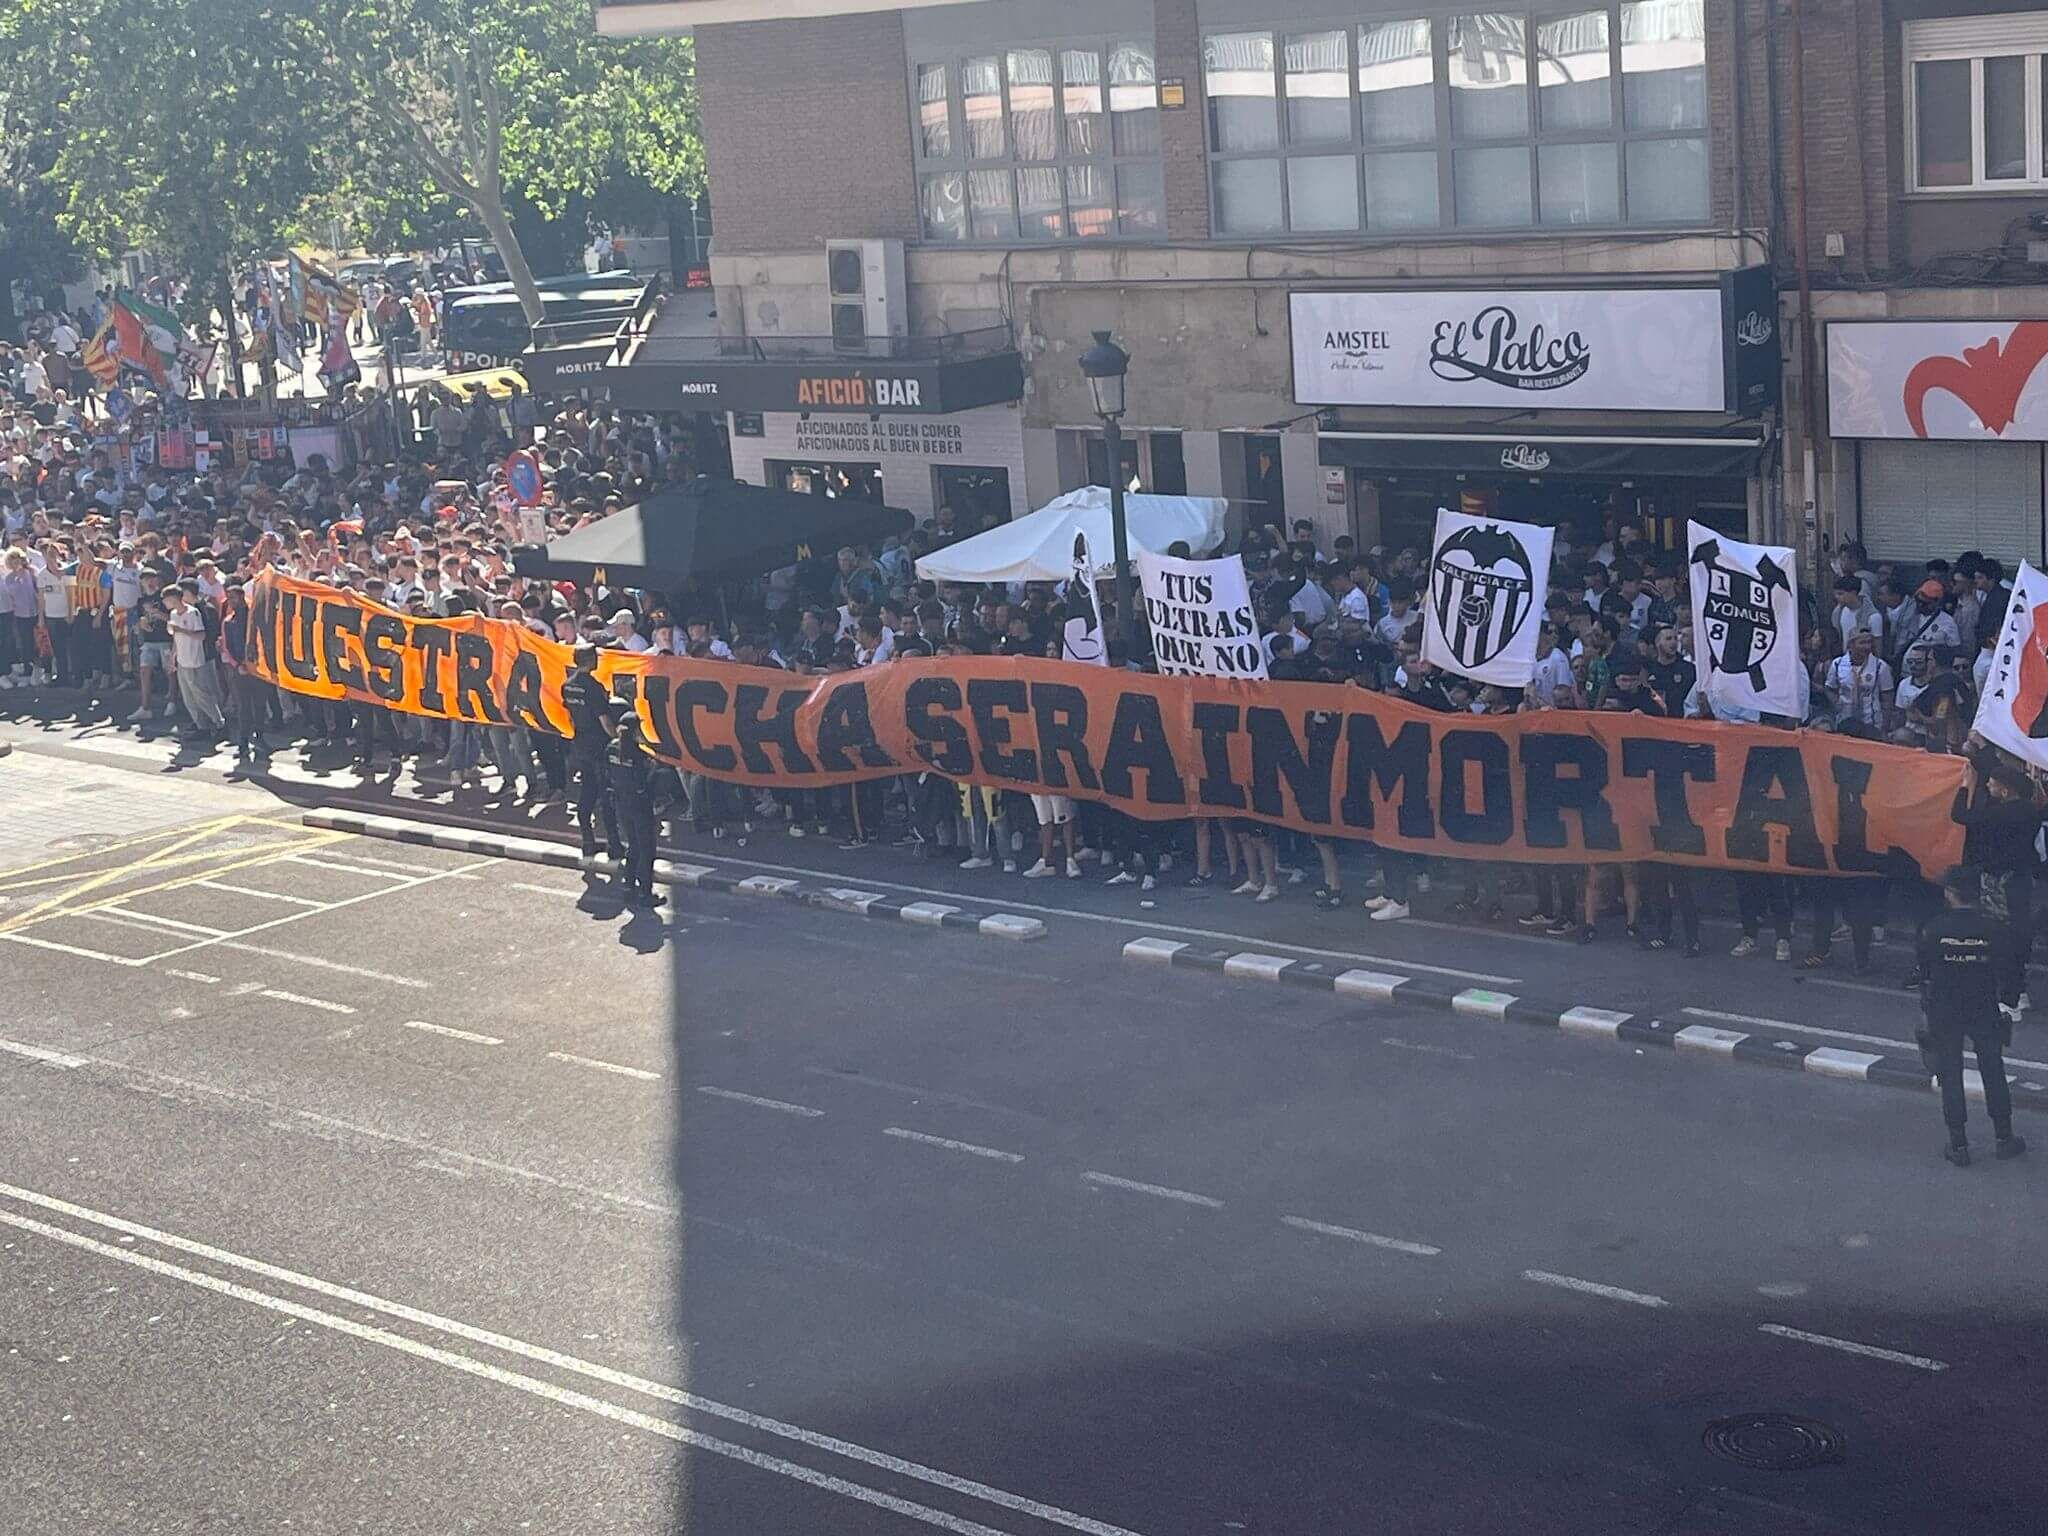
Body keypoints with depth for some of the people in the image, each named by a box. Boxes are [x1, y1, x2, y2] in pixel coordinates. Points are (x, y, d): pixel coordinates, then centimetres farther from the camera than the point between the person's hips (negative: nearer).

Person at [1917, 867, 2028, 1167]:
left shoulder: (1934, 930, -12)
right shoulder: (1990, 929, -9)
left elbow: (1926, 977, -5)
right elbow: (1996, 976, 0)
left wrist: (1926, 1013, 6)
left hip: (1944, 1014, -1)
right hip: (1983, 1013, 1)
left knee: (1950, 1076, 7)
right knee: (1993, 1072, 14)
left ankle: (1958, 1145, 9)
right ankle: (2004, 1137, 23)